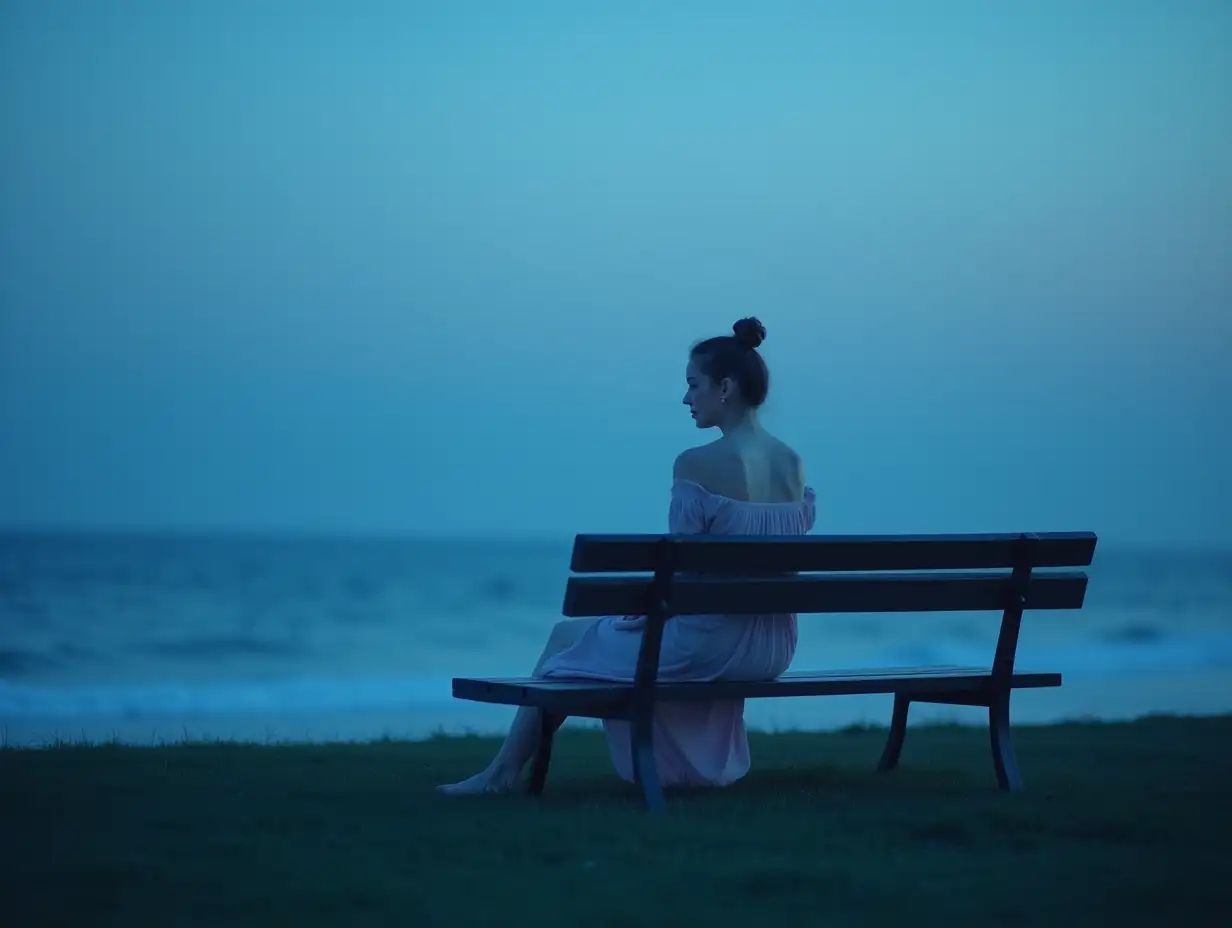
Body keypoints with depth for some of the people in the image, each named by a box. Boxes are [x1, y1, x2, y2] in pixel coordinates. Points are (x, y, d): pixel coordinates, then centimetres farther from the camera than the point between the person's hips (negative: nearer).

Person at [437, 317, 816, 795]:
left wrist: (641, 608, 3)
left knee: (567, 637, 17)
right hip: (774, 647, 7)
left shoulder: (697, 464, -16)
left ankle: (504, 772, 28)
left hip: (709, 644, -7)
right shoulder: (792, 463, 4)